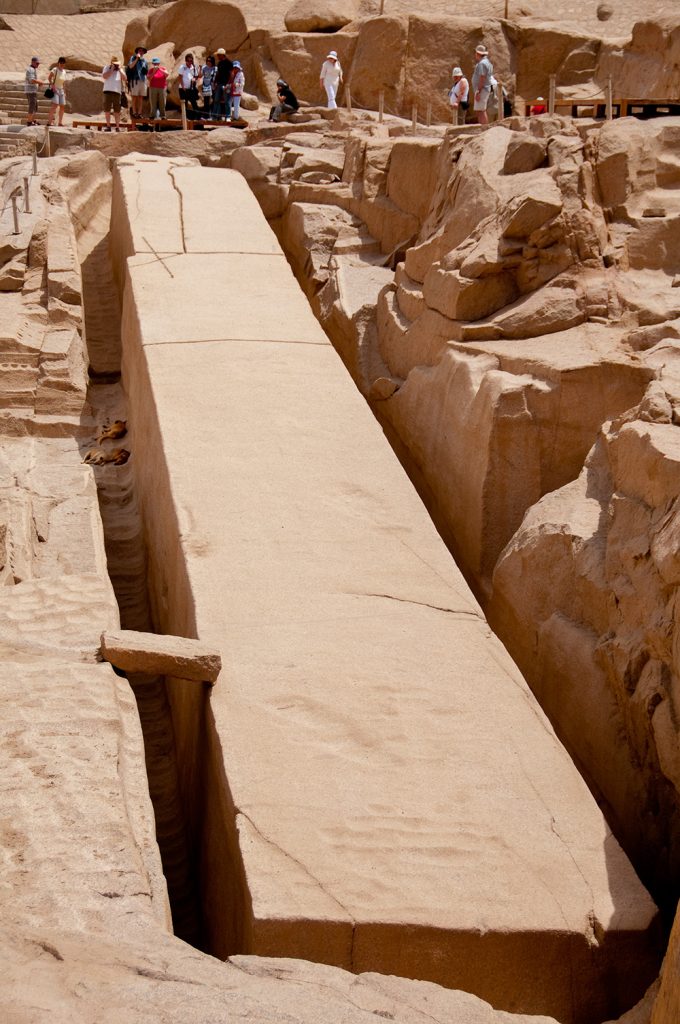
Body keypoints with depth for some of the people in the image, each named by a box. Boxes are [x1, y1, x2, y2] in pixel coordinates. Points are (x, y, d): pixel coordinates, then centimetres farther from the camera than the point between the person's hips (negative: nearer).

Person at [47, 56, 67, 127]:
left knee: (62, 106, 6)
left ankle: (60, 122, 14)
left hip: (61, 90, 7)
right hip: (54, 89, -7)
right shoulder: (55, 69, -8)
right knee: (55, 104, -21)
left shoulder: (64, 71, 11)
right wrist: (53, 86, -25)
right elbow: (49, 78, -17)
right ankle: (50, 121, -25)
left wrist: (64, 92, 15)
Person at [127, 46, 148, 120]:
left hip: (143, 80, 4)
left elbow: (147, 72, 22)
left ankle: (139, 113, 4)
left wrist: (147, 82, 15)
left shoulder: (144, 60, 17)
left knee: (141, 97, 2)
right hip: (135, 80, -4)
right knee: (134, 97, -5)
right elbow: (130, 66, -14)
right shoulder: (133, 58, 3)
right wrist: (137, 58, -15)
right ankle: (134, 112, -3)